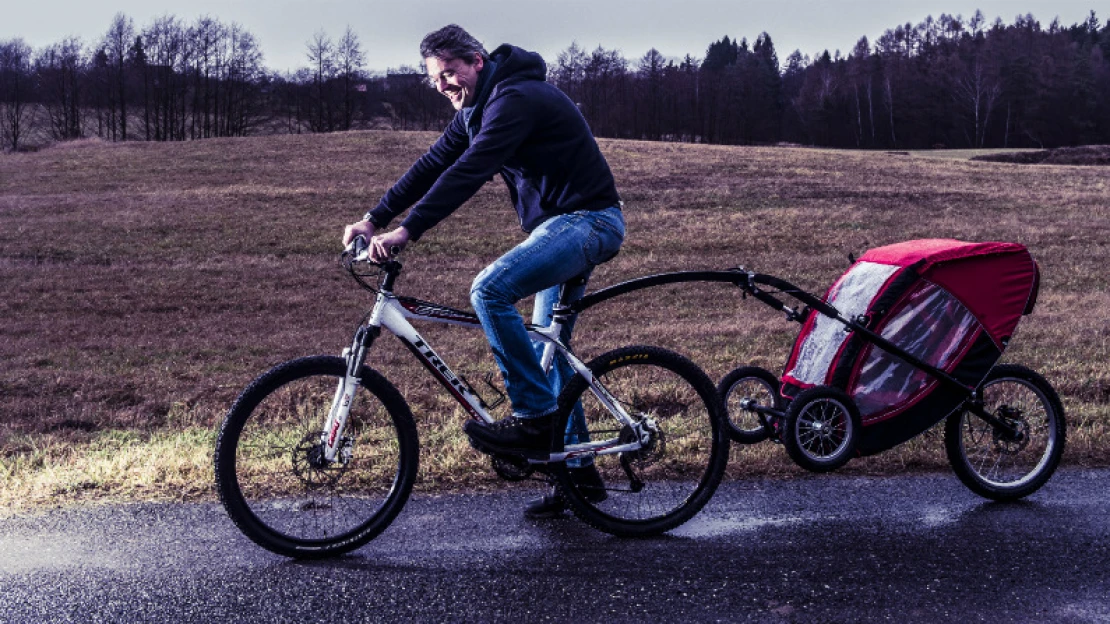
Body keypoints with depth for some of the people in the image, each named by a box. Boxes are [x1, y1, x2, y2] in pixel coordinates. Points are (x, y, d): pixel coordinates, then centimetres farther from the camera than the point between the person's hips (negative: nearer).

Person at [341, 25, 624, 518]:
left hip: (588, 220, -10)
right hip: (563, 224, 10)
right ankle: (578, 471, 19)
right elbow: (433, 164, 10)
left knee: (489, 290, -27)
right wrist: (374, 218, 1)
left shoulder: (516, 98, -19)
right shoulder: (476, 109, 12)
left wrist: (406, 231, -33)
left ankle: (535, 418, -17)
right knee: (546, 351, 10)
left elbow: (467, 173, -29)